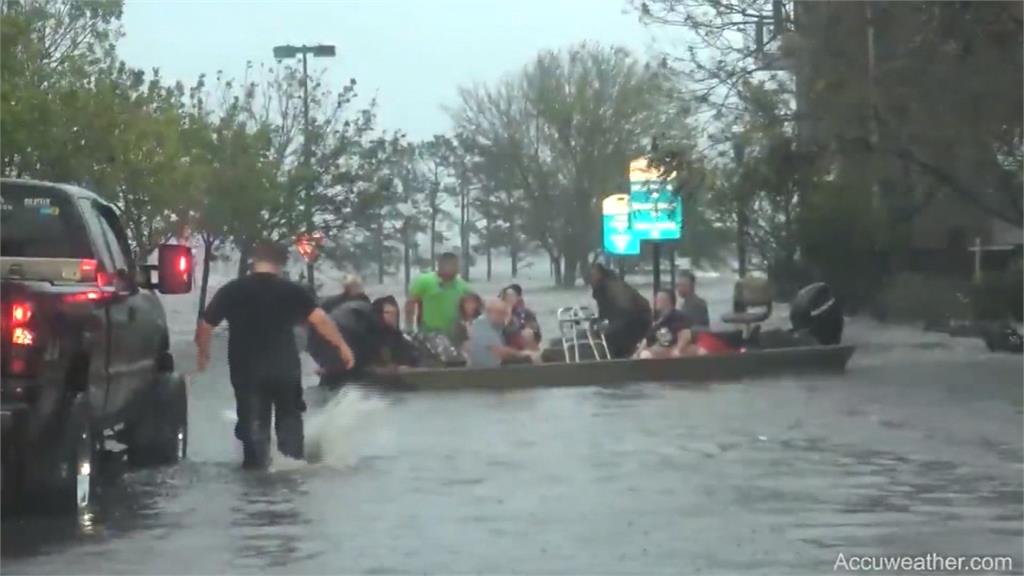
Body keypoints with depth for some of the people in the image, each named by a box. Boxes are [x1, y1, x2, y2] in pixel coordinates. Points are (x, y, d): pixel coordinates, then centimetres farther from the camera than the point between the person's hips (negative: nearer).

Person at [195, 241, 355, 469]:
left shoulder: (231, 290, 1)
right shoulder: (292, 291, -3)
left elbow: (204, 326, 6)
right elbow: (320, 319, -11)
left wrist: (203, 354, 22)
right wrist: (342, 347, -2)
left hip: (246, 370, 0)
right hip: (285, 369, 0)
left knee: (253, 425, 8)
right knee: (289, 418, 18)